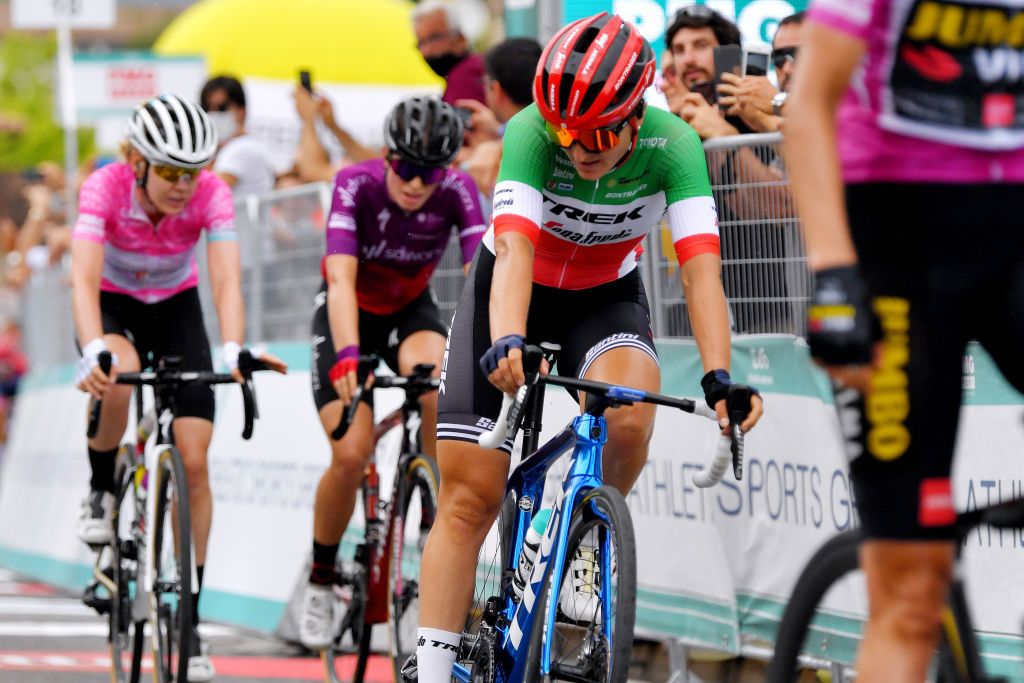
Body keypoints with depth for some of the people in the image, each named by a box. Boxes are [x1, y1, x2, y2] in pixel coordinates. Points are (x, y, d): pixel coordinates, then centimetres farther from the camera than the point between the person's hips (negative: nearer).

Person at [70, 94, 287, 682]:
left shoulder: (211, 193, -26)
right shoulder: (106, 187, -30)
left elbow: (227, 279, -36)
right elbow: (84, 278, -40)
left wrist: (233, 351, -54)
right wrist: (94, 352, -58)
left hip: (176, 308, 1)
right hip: (113, 305, -1)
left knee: (194, 459, -10)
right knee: (117, 378, -38)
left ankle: (189, 618, 1)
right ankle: (102, 489, -8)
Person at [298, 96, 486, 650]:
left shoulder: (456, 191, -23)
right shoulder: (357, 184, -28)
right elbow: (341, 279, -38)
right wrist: (347, 356, -54)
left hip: (410, 311, 1)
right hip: (349, 314, -1)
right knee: (352, 455, -18)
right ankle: (321, 579, 6)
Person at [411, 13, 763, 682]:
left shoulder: (673, 145, -27)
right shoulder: (531, 131, -31)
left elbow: (701, 269, -33)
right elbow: (515, 249, -42)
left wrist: (720, 377, -46)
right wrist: (507, 344, -59)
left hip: (606, 295, 1)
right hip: (517, 290, -1)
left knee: (628, 419, -32)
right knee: (469, 495, -10)